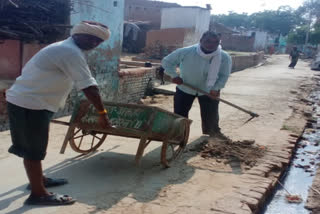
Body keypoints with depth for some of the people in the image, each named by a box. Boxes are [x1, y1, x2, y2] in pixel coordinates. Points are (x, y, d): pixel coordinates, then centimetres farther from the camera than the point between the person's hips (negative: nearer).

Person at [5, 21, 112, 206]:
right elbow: (88, 86, -22)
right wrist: (103, 113, -17)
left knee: (33, 146, 21)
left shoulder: (64, 48, 17)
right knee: (33, 149, -1)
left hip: (23, 100, 10)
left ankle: (38, 179, 37)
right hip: (30, 104, -10)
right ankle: (38, 194, 9)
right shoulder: (71, 52, -17)